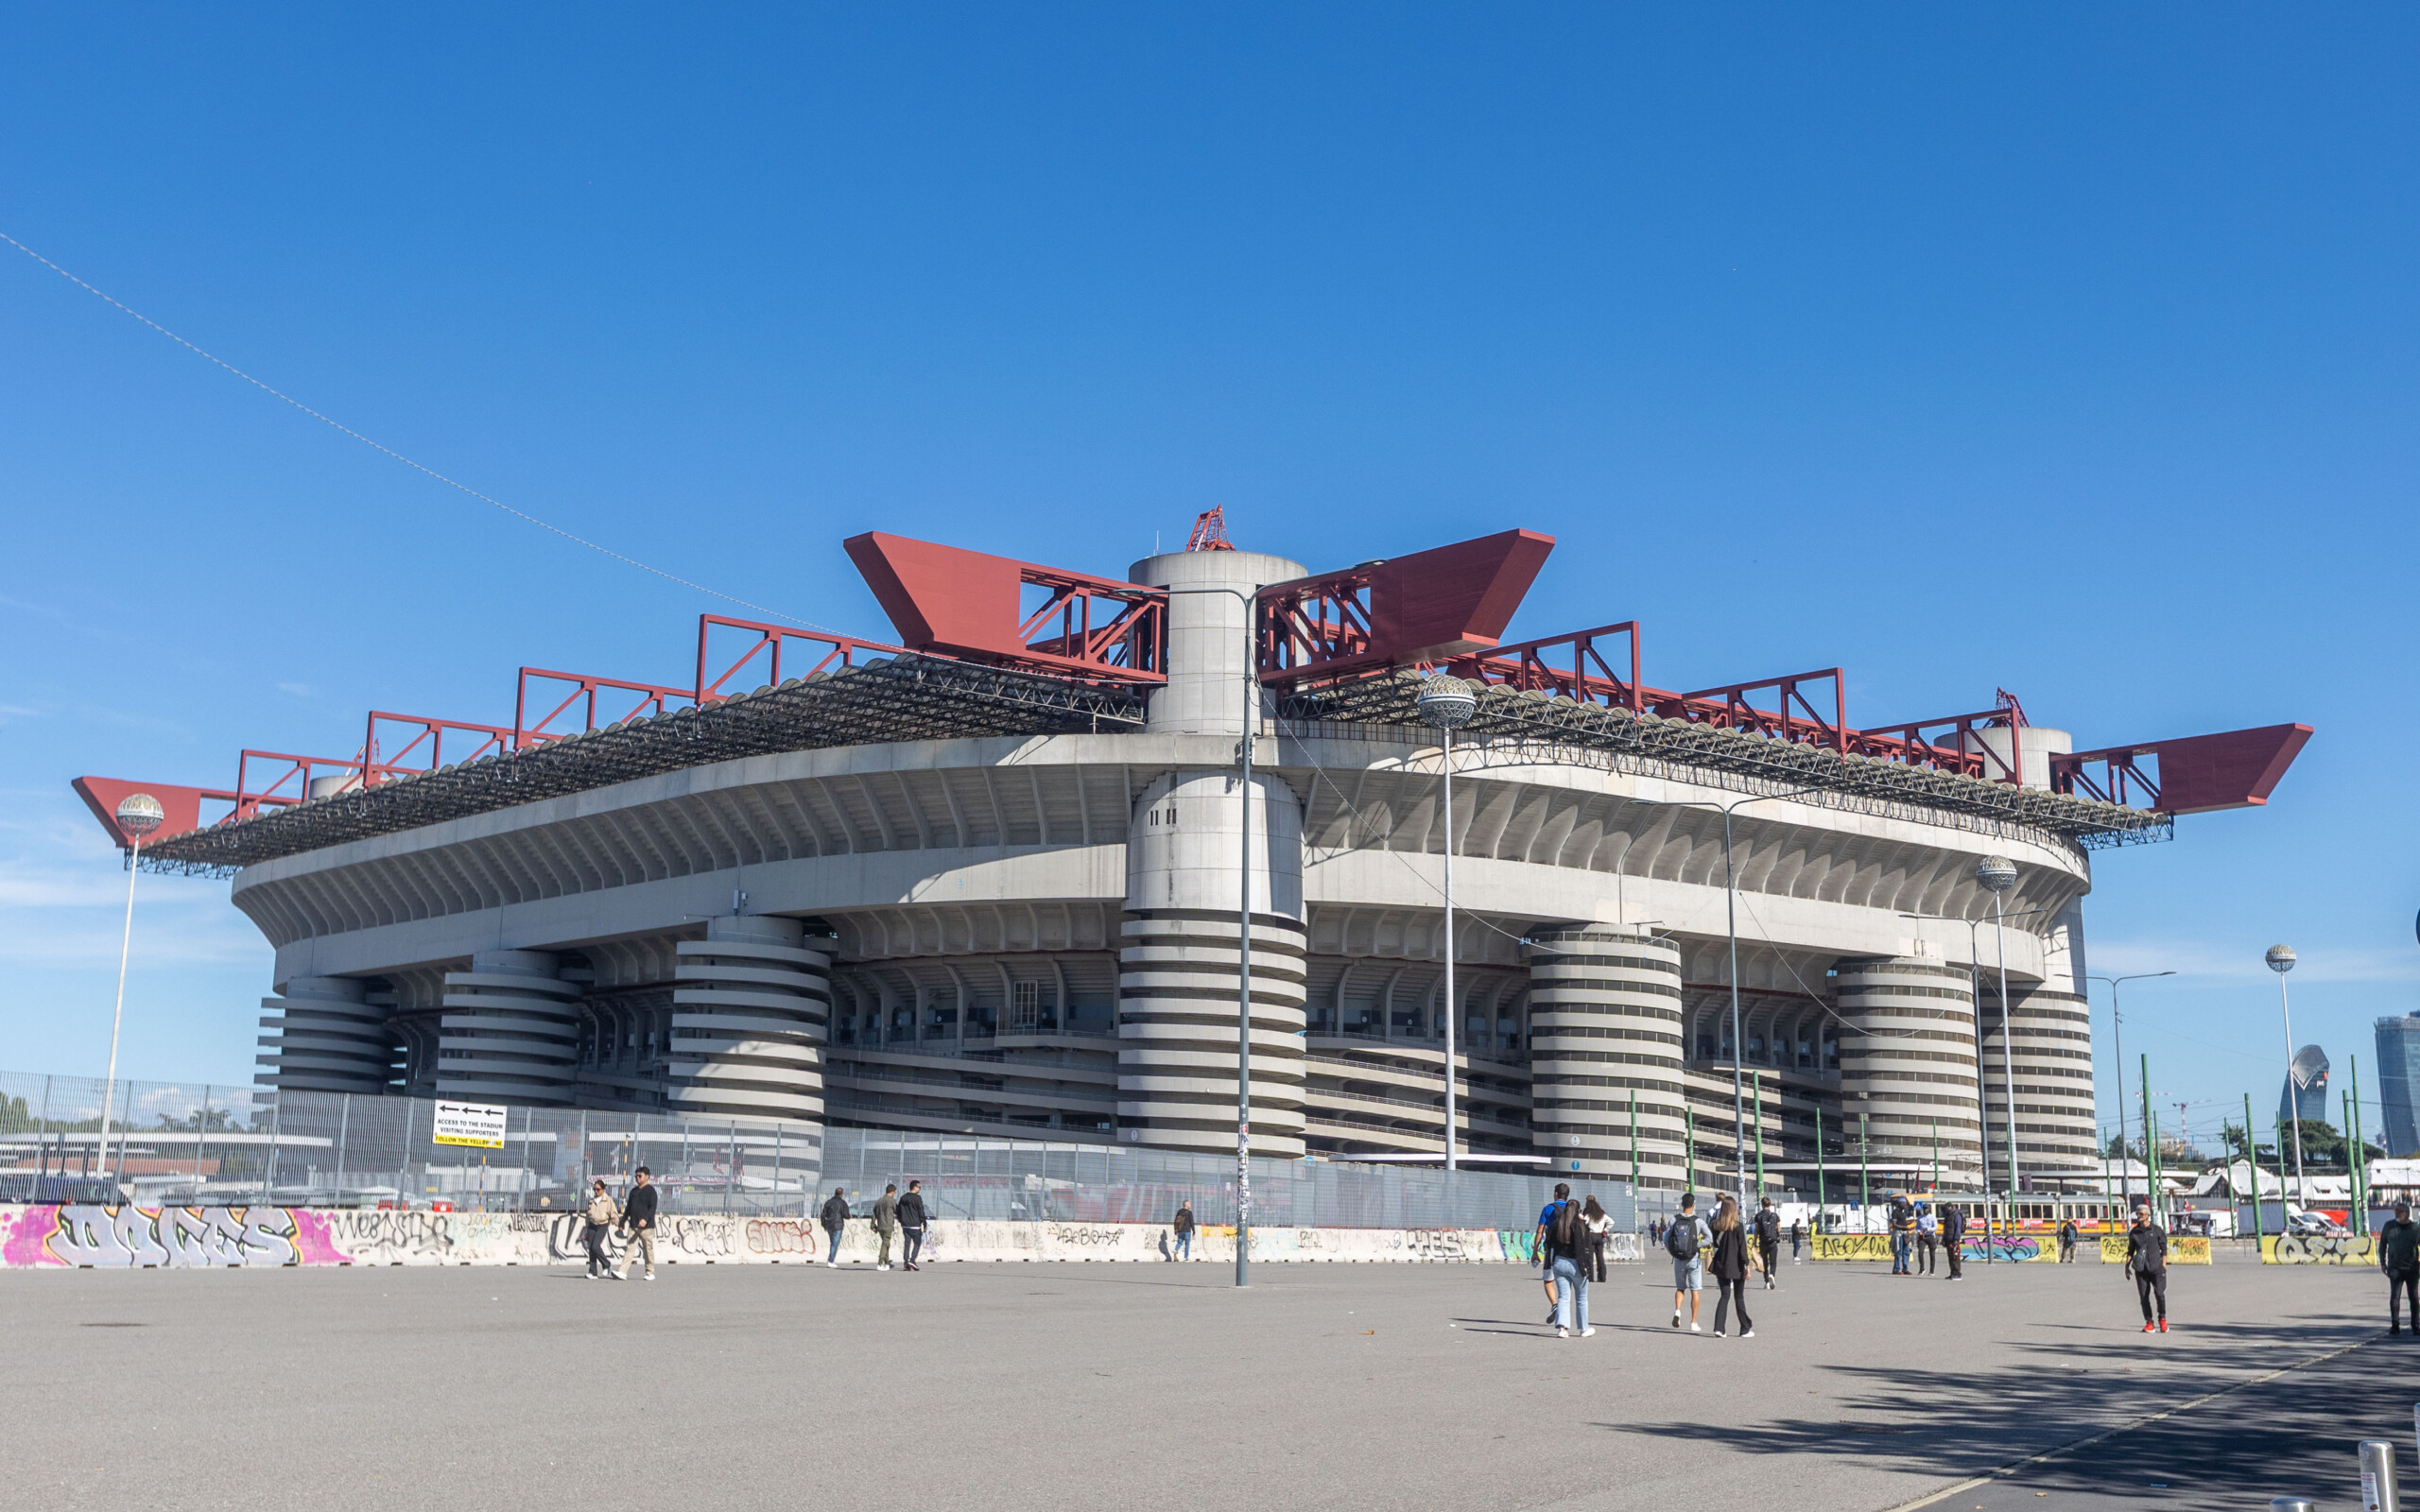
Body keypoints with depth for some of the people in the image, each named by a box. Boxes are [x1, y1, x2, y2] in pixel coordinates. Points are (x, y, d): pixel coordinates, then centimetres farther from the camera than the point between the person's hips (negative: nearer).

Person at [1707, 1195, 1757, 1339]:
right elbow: (1742, 1247, -12)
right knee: (1739, 1297, 8)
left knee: (1724, 1296, 7)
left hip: (1721, 1266, 3)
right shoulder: (1737, 1227, -10)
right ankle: (1745, 1329, 17)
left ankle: (1718, 1328, -7)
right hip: (1736, 1266, -3)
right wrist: (1747, 1265, -10)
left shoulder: (1716, 1226, 1)